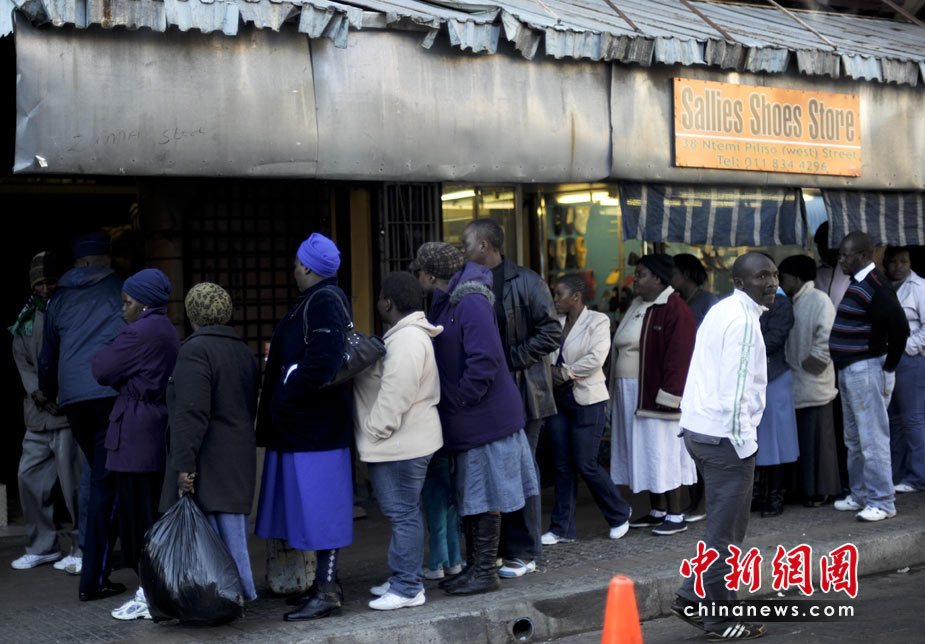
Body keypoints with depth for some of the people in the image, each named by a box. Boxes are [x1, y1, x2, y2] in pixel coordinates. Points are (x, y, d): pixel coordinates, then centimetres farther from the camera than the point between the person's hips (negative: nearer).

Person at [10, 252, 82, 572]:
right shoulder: (26, 320, 14)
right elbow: (22, 362, 11)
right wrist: (39, 393, -5)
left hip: (69, 413, -6)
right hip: (38, 415, 6)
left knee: (74, 481, -5)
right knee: (29, 477, 8)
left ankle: (83, 549, 6)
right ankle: (42, 546, 21)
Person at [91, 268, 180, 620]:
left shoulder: (140, 332, -14)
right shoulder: (169, 331, 16)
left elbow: (102, 370, -9)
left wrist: (100, 355, 9)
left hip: (137, 435, -10)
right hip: (161, 432, 10)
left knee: (139, 513, -4)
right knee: (156, 511, 13)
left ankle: (149, 597, -1)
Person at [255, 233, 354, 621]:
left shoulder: (323, 302, -15)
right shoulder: (317, 300, 16)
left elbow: (321, 364, -26)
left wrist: (286, 403, -18)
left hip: (313, 426, -10)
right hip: (307, 424, 10)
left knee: (318, 506, -6)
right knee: (315, 505, 15)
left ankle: (327, 593, -1)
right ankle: (326, 583, 23)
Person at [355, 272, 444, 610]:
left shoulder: (407, 339, -19)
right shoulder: (403, 334, 17)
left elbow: (395, 395, -25)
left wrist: (376, 430, -19)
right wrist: (377, 434, 22)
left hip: (401, 444, -11)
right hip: (404, 441, 11)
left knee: (403, 513, -6)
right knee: (404, 512, 17)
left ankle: (407, 588, -1)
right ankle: (404, 579, 26)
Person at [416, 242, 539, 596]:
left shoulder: (470, 303, -19)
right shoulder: (445, 304, 13)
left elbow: (485, 359, -26)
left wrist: (460, 401, -20)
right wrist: (453, 406, 11)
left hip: (485, 420, -10)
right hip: (467, 422, 10)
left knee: (483, 498, -1)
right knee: (469, 498, 16)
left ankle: (485, 572, 7)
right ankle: (473, 567, 26)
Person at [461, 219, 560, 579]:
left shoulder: (525, 283, -7)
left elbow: (551, 331, -11)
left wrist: (513, 359, -15)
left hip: (521, 393, -6)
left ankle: (523, 553, 7)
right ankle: (501, 549, 19)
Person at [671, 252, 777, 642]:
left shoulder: (722, 311, 16)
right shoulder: (743, 319, -15)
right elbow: (736, 387, -21)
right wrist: (743, 442, -17)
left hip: (700, 429, 10)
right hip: (723, 435, -10)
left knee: (726, 526, 19)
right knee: (726, 533, 0)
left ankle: (690, 598, 21)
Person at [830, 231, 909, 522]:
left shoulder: (875, 286, -16)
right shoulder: (856, 285, 13)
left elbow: (899, 328, -22)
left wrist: (888, 366, -14)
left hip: (866, 371, -10)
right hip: (849, 371, 10)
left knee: (872, 439, -6)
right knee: (854, 440, 16)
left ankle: (882, 502, 1)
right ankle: (860, 496, 25)